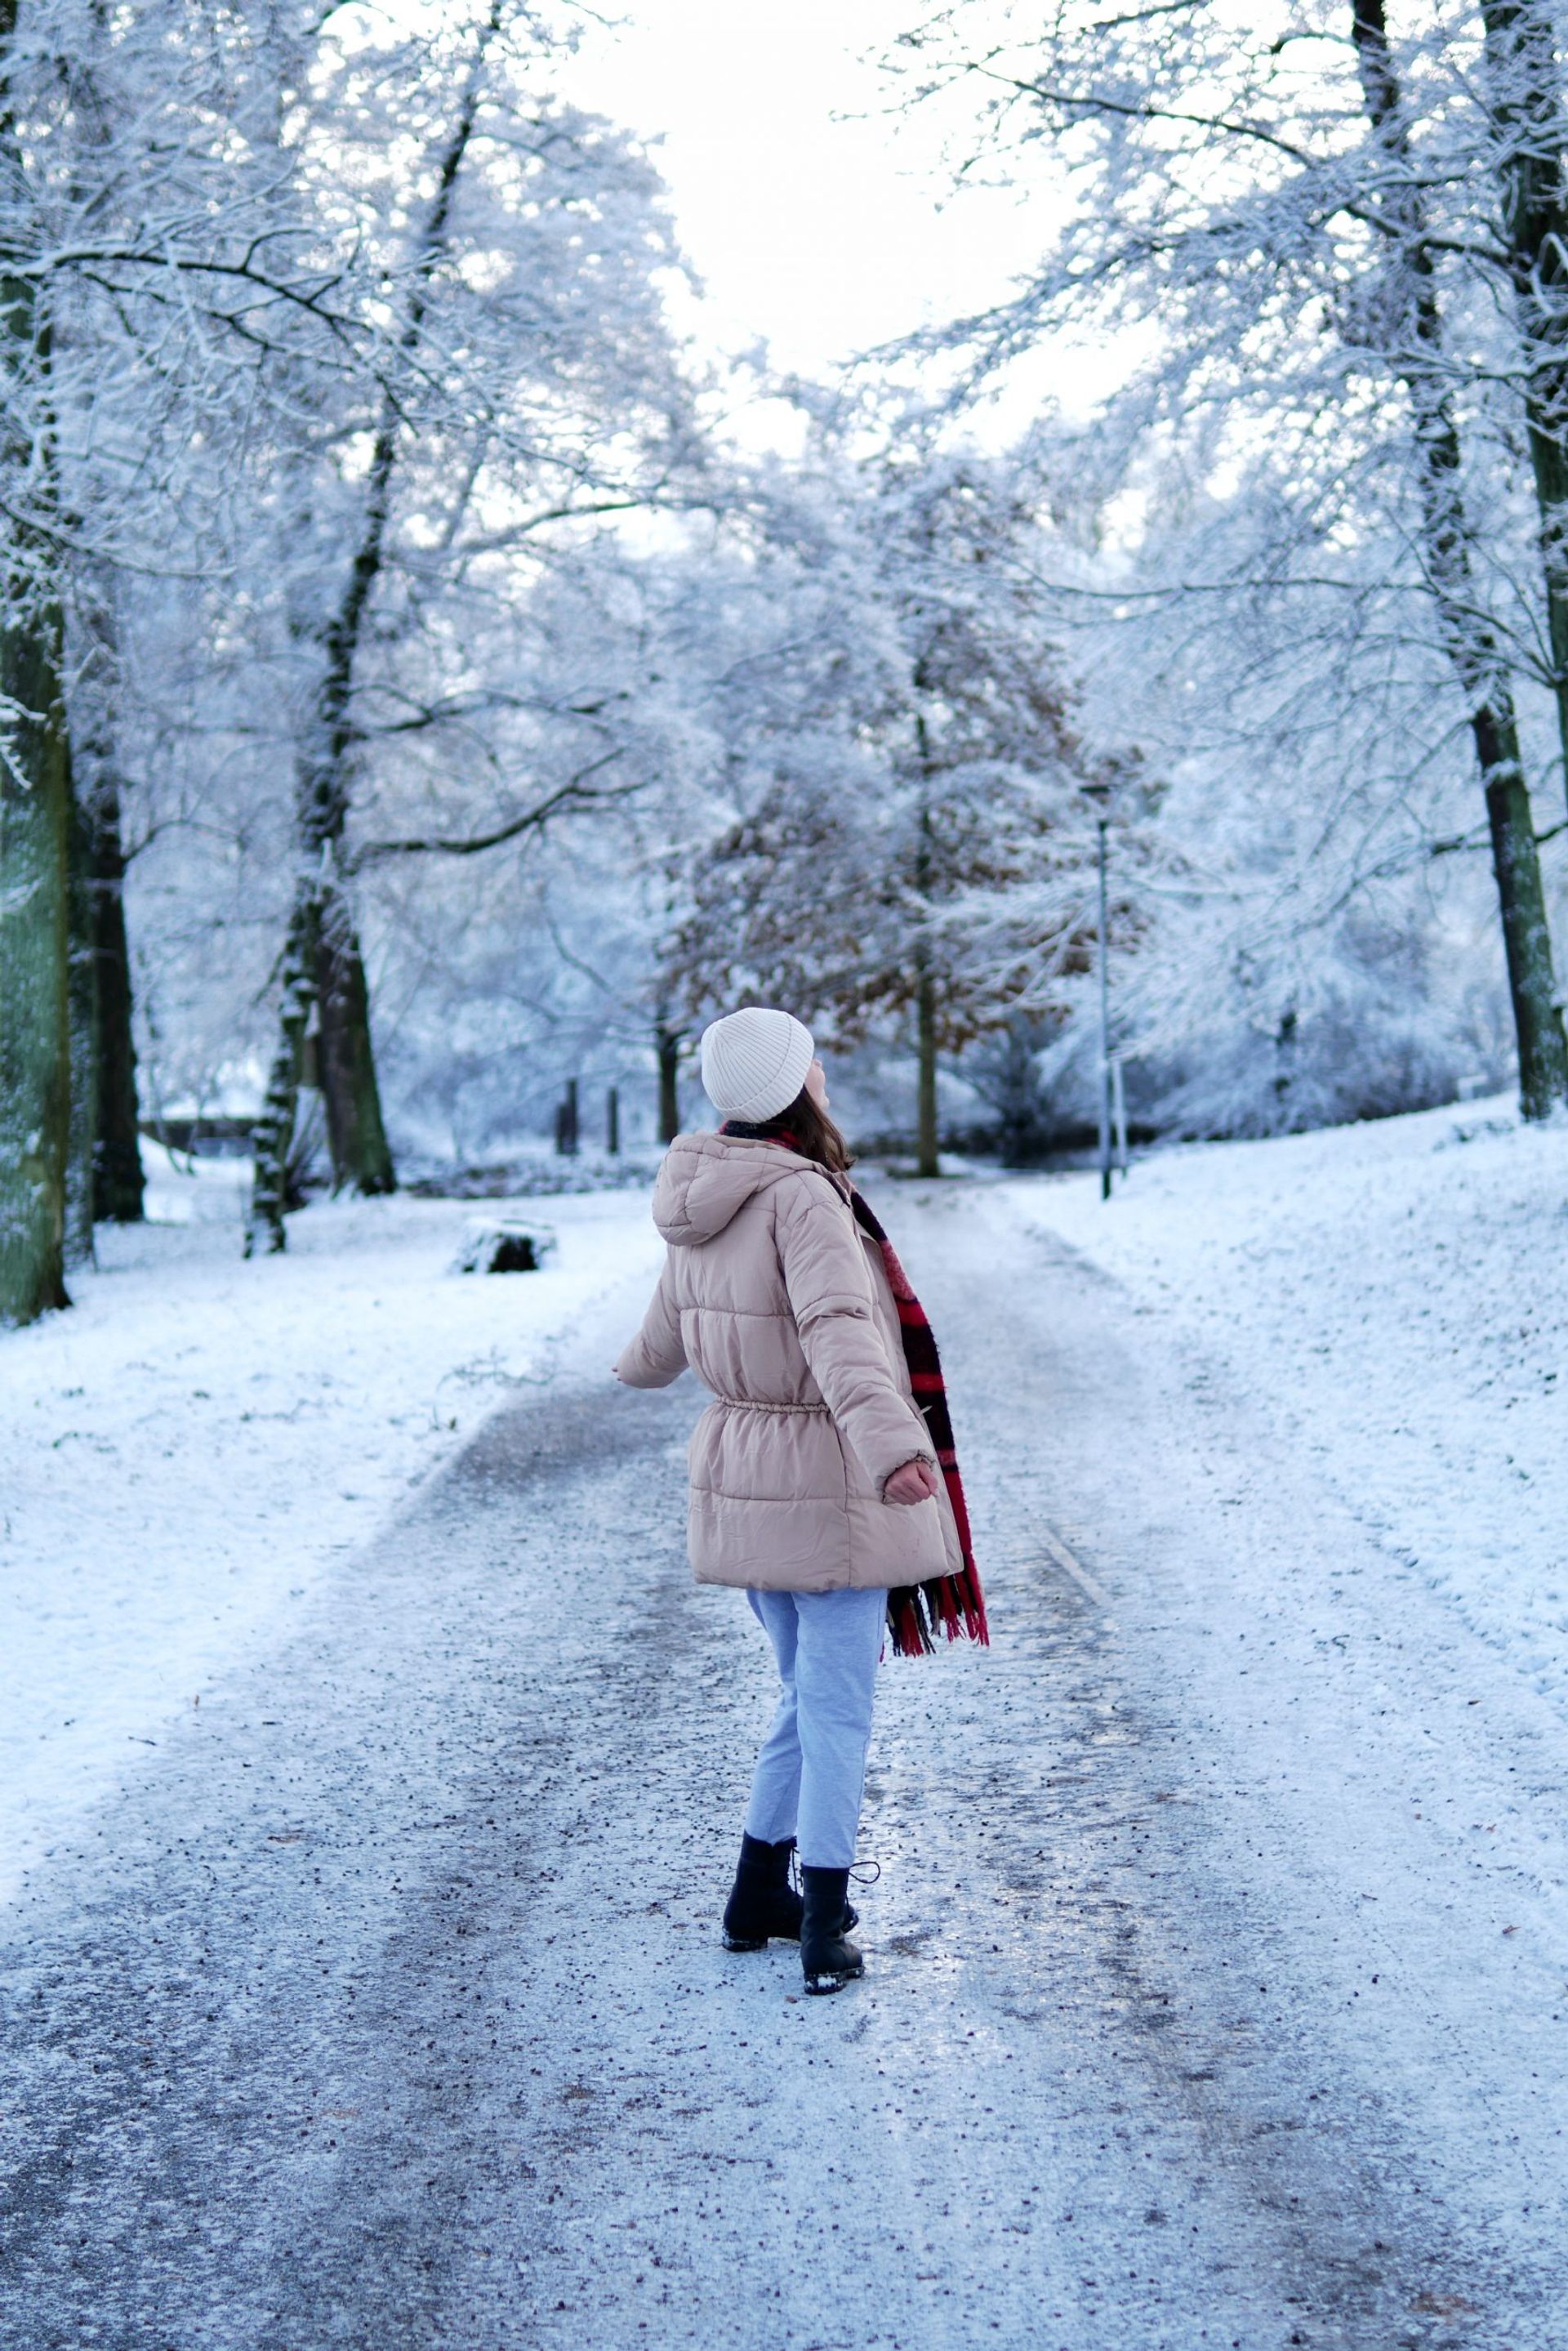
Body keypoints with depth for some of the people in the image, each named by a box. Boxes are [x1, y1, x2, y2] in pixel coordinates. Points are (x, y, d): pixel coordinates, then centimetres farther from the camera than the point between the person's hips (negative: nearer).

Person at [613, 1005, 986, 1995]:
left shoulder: (702, 1203, 5)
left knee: (811, 1696, 21)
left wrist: (639, 1366, 44)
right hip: (830, 1489, -8)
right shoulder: (803, 1198, -20)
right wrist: (891, 1441, -50)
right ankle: (824, 1934, 6)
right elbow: (839, 1328, -37)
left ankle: (759, 1897, 30)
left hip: (745, 1482, 8)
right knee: (838, 1710, 2)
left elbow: (669, 1334, 20)